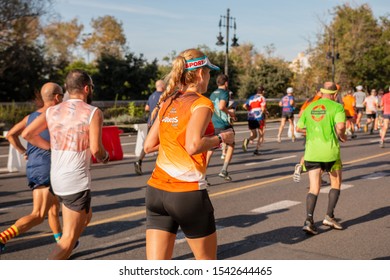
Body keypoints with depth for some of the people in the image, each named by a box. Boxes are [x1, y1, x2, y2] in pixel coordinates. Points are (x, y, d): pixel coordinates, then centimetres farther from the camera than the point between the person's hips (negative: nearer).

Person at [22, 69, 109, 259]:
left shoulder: (52, 111, 7)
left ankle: (62, 255, 29)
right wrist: (105, 157, 6)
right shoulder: (93, 113, -9)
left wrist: (51, 147, 14)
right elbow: (95, 149, -16)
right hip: (76, 180, -7)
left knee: (86, 217, 29)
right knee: (69, 237, -3)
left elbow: (27, 134, 4)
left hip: (56, 178, 7)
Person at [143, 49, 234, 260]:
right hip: (188, 194, -6)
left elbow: (148, 145, 12)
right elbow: (193, 146, -23)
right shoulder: (201, 103, -8)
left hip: (156, 191, 6)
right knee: (207, 262, 17)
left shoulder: (168, 102, 11)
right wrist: (221, 138, -6)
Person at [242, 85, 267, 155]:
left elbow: (245, 106, 4)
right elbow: (263, 109, -11)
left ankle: (247, 140, -18)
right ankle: (257, 150, -3)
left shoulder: (251, 98, 15)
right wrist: (265, 111, 9)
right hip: (259, 118, -5)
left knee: (254, 135, 15)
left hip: (251, 118, 5)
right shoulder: (262, 98, 0)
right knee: (261, 135, 10)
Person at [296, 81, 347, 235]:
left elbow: (298, 128, 16)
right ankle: (329, 216, 13)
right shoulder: (337, 107, -3)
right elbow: (340, 126, -19)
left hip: (311, 152, 4)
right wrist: (341, 136, 1)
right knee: (336, 184, 17)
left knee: (314, 188, 5)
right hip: (330, 151, -3)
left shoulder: (309, 107, 11)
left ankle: (309, 220, -10)